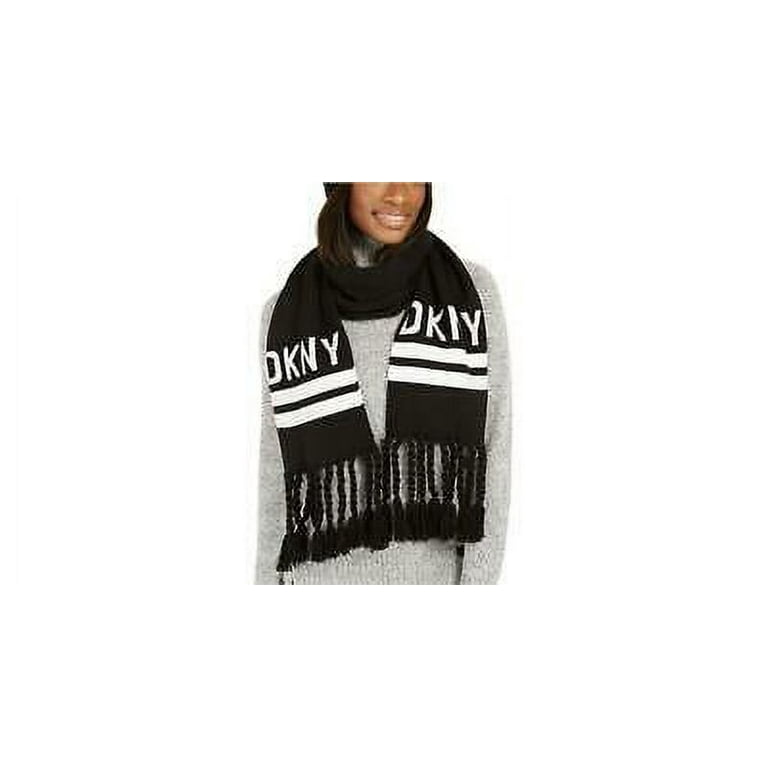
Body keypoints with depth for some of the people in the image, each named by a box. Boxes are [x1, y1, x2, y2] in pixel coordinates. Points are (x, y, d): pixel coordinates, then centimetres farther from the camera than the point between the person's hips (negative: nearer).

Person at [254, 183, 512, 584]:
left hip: (441, 573, 0)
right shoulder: (287, 312, 2)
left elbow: (493, 447, -3)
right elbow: (277, 471, 6)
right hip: (326, 576, 1)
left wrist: (480, 580, -8)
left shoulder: (471, 290, -1)